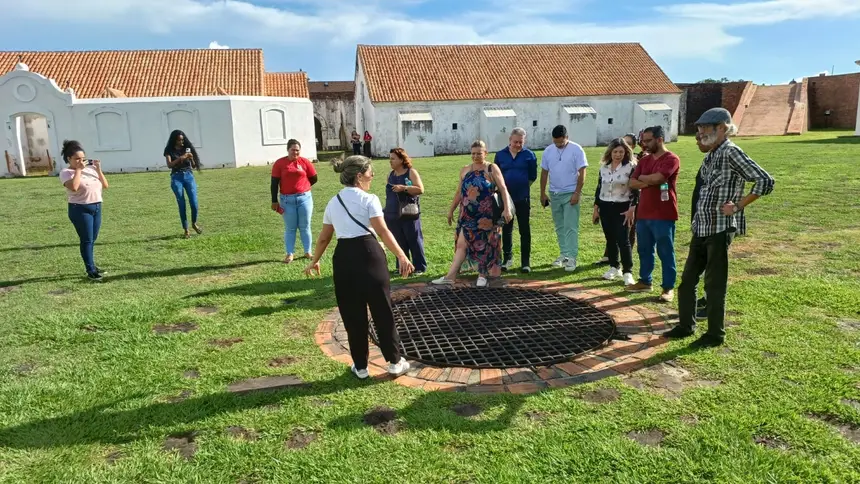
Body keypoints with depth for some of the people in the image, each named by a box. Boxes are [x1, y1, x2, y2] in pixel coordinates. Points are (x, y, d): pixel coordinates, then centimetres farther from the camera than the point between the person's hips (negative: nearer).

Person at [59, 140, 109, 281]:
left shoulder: (90, 169, 10)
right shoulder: (66, 173, -7)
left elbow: (105, 185, 8)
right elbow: (74, 187, -27)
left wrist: (98, 170, -2)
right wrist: (78, 169, -16)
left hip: (96, 207, 6)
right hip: (80, 209, -6)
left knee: (92, 240, 14)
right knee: (87, 240, -5)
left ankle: (92, 266, 25)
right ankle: (91, 271, -1)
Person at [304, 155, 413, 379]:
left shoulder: (333, 202, 14)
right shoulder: (369, 199, -3)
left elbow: (324, 237, 19)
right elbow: (383, 231, -15)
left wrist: (315, 261, 32)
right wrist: (402, 256, -18)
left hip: (343, 256, 5)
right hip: (368, 253, -4)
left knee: (352, 314, 13)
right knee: (382, 310, 8)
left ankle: (360, 366, 22)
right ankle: (395, 362, 19)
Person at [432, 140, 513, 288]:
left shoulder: (492, 169, -2)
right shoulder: (465, 170, 9)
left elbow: (503, 189, -8)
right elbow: (459, 192, 16)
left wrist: (507, 209, -18)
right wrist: (451, 210, 16)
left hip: (486, 215, -3)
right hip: (468, 215, 3)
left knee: (485, 245, 5)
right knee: (461, 244, 0)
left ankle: (482, 275, 18)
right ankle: (450, 276, -1)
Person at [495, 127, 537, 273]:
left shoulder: (529, 155, 0)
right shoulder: (500, 155, 4)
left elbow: (533, 176, 6)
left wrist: (523, 186, -1)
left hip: (523, 198, -2)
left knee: (525, 230, 1)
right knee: (506, 229, 10)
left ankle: (525, 262, 8)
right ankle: (507, 258, 22)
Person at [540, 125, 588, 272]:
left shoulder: (576, 150, -9)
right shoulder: (548, 151, 5)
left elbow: (582, 173, -9)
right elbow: (544, 173, 11)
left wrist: (577, 193, -15)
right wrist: (543, 193, 9)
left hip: (571, 194, -5)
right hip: (554, 194, 5)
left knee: (570, 227, -7)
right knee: (560, 227, 12)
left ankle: (571, 257, -5)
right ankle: (564, 254, 21)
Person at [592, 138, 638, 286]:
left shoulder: (631, 167, -7)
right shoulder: (604, 167, 7)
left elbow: (636, 190, -8)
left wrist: (632, 209, -16)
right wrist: (596, 208, 11)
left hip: (622, 208, -4)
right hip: (605, 207, 5)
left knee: (623, 240, -7)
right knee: (610, 239, 11)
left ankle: (627, 272, -2)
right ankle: (614, 268, 23)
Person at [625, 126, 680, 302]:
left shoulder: (671, 159, -9)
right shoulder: (644, 160, 14)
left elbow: (656, 178, -23)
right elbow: (632, 183, 6)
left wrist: (642, 177, -2)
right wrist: (650, 182, -11)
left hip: (663, 215, -7)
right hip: (643, 214, 7)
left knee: (665, 252, 0)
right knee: (644, 250, 15)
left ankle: (668, 287, 7)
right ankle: (645, 281, 27)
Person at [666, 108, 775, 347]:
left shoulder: (731, 152, -13)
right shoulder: (711, 155, 13)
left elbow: (766, 181, -19)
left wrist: (738, 206, -15)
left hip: (719, 230, -9)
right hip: (701, 228, 9)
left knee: (714, 284, 2)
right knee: (687, 280, 14)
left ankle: (715, 334, 15)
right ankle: (686, 325, 28)